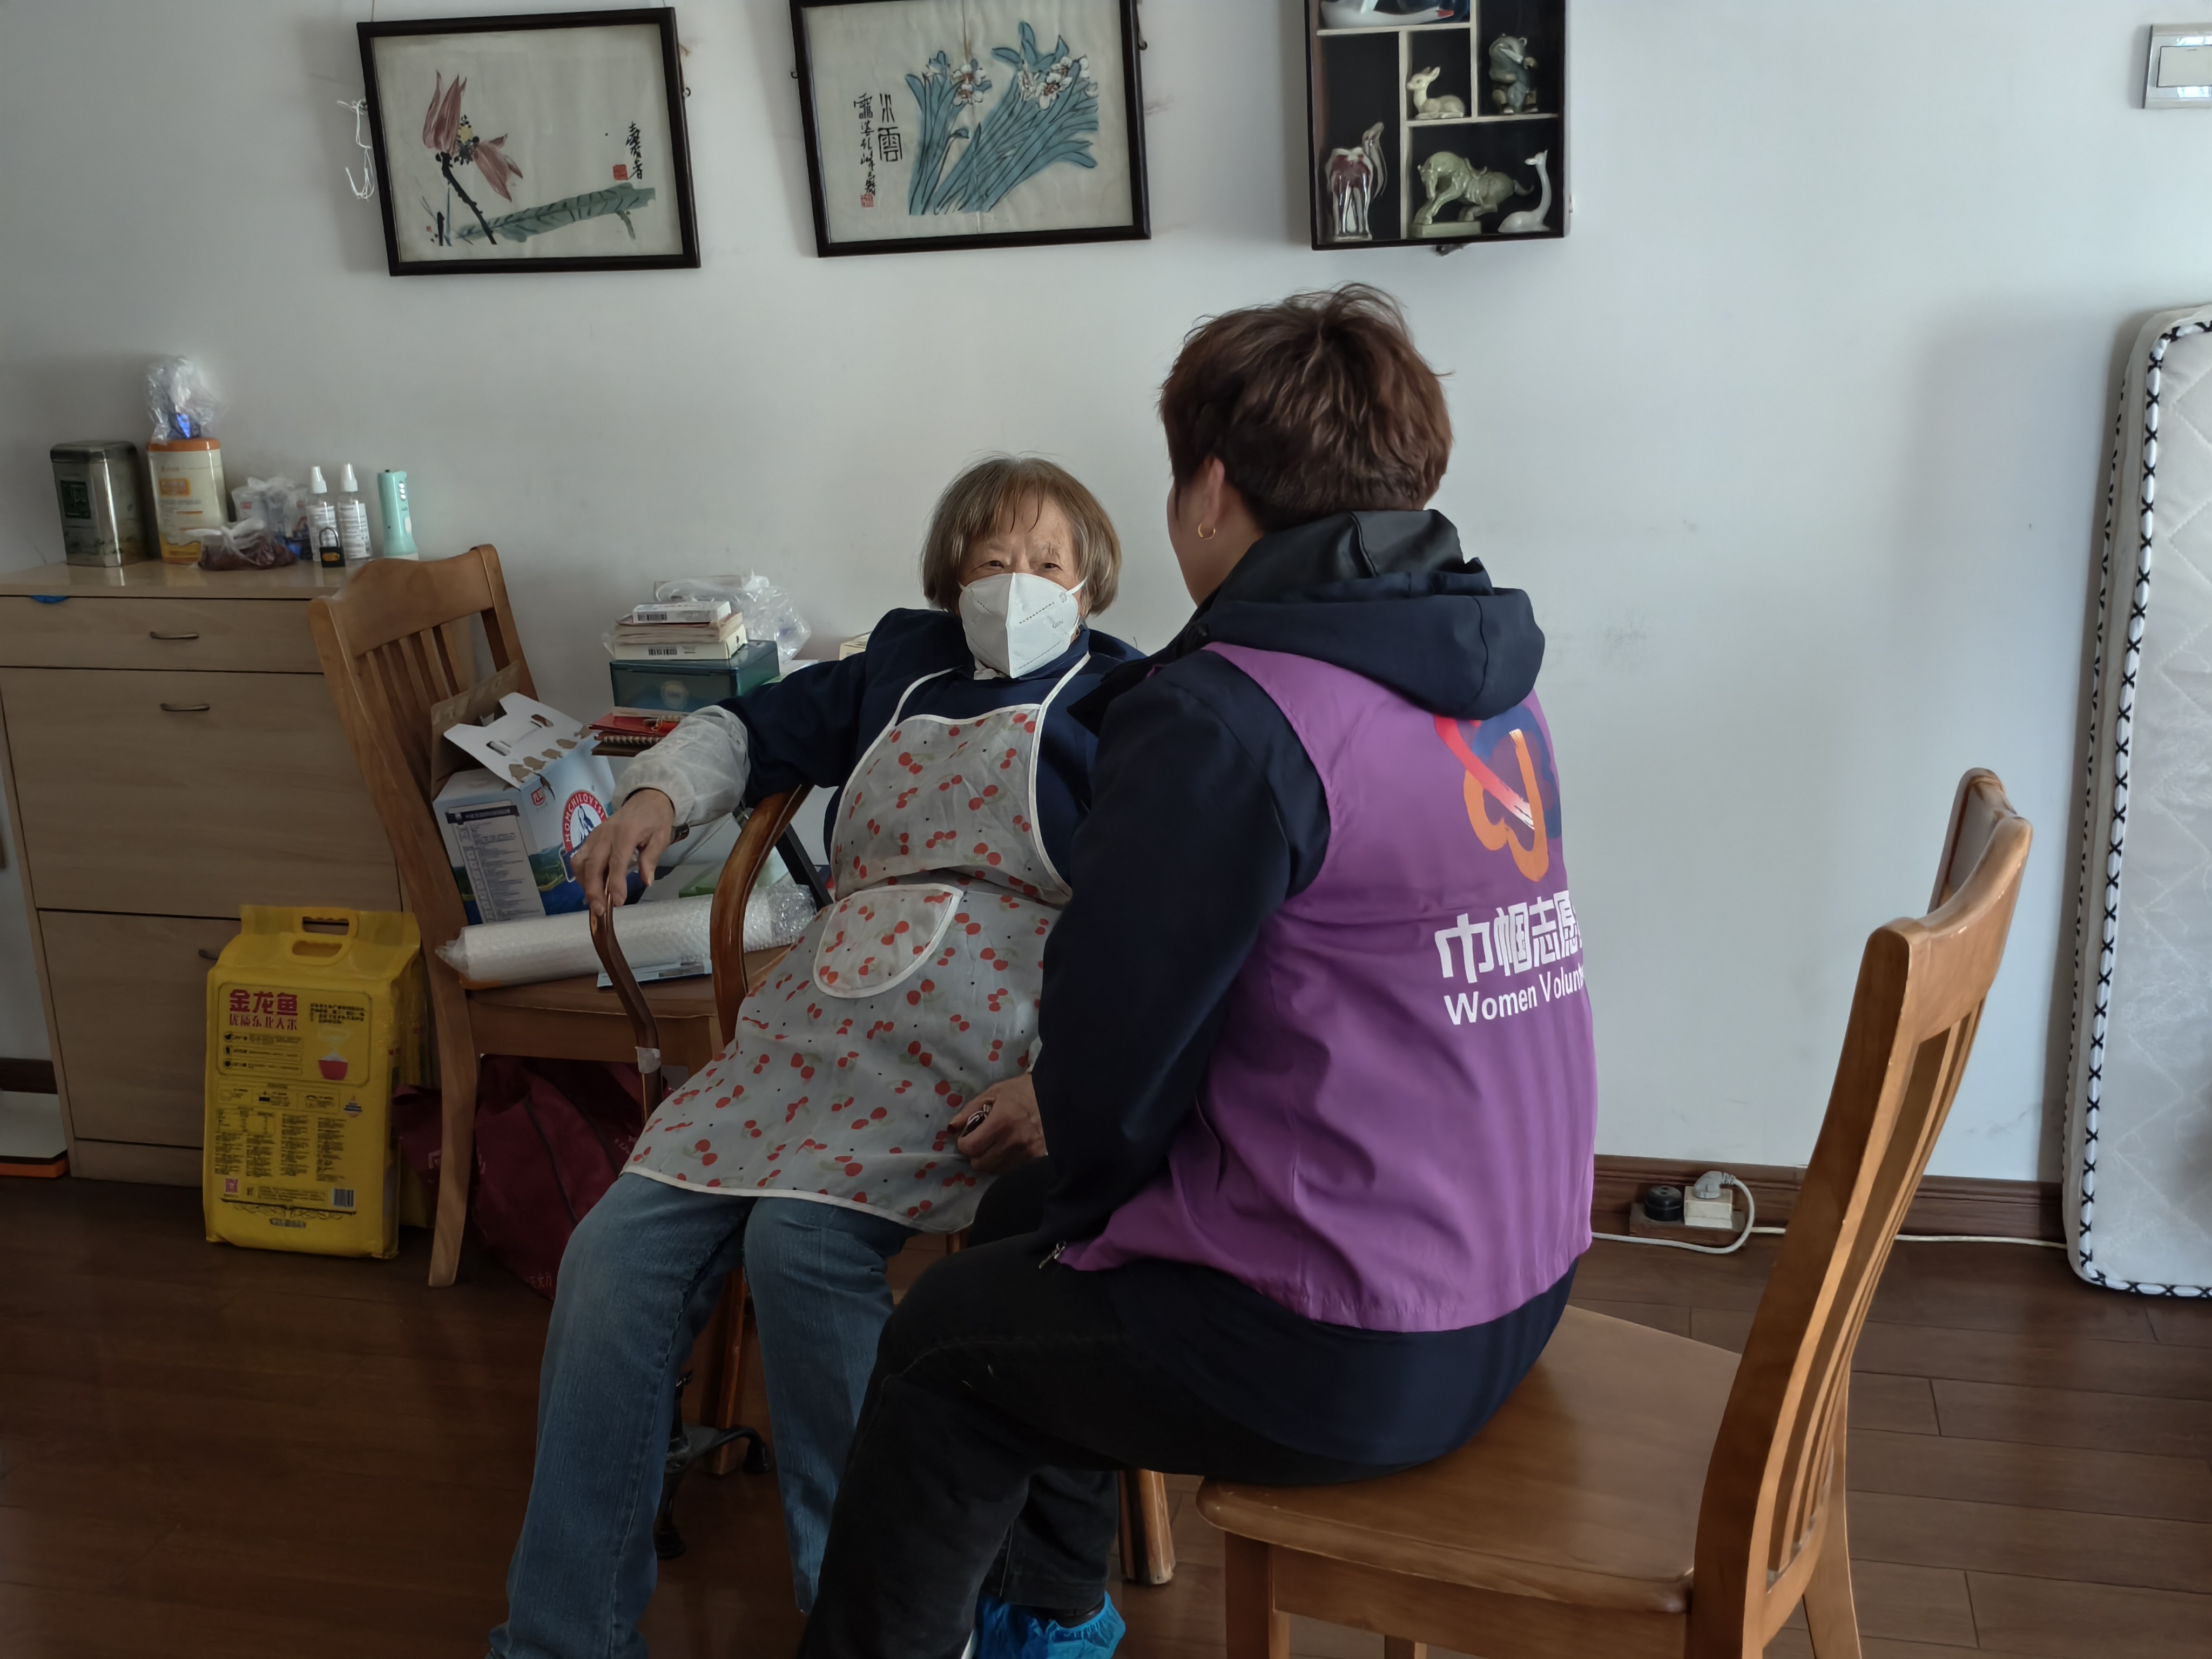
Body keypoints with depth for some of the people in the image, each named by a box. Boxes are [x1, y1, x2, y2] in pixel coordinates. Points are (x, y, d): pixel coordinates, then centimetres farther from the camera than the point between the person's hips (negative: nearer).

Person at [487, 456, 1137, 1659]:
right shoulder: (901, 668, 21)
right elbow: (752, 731, 33)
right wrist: (658, 792, 11)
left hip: (976, 1060, -5)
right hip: (815, 1024, 6)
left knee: (800, 1242, -30)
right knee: (614, 1255, -10)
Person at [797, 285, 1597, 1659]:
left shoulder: (1224, 720, -21)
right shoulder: (1485, 676, 5)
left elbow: (1111, 1072, -14)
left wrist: (1087, 1154, 8)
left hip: (1354, 1363, -8)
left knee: (945, 1338, 14)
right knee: (1030, 1229, 25)